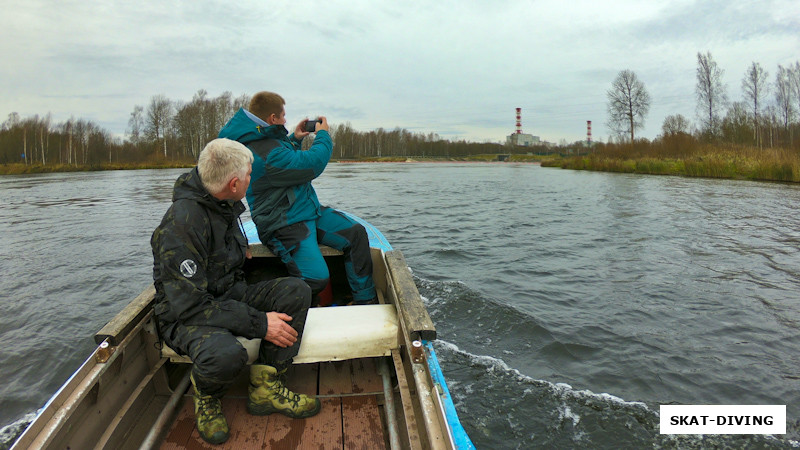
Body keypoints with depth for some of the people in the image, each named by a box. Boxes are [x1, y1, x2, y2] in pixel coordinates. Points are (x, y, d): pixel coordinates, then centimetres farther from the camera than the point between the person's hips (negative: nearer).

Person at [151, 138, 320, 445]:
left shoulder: (223, 205, 3)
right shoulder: (182, 222, -26)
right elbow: (189, 304, -28)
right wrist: (258, 323, -28)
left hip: (228, 296, 8)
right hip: (185, 316, -8)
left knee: (296, 291, -13)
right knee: (226, 354, -40)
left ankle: (266, 388, -9)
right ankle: (206, 396, -1)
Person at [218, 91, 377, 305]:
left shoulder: (264, 140, 9)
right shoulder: (265, 154, -26)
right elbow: (312, 164, -21)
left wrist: (294, 139, 17)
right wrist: (323, 135, -4)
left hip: (309, 211, 11)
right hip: (284, 226, -11)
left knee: (355, 232, -2)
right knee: (317, 278, -26)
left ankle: (365, 300, 6)